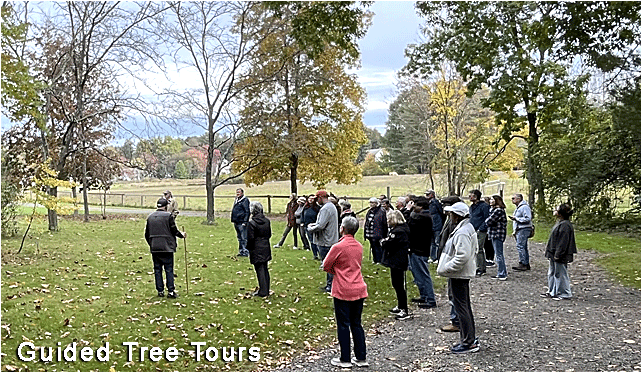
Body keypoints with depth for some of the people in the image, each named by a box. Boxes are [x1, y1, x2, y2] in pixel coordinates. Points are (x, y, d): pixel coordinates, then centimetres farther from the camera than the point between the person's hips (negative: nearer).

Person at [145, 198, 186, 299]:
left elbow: (147, 234, 13)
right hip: (167, 247, -5)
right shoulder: (168, 216, -8)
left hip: (154, 248, 5)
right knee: (169, 269, -1)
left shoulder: (150, 217, 9)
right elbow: (174, 230, -6)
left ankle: (160, 291, 13)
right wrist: (182, 235, 13)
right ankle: (170, 291, -2)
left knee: (157, 270, 10)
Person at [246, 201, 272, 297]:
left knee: (260, 270, -1)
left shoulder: (252, 223, -17)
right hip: (266, 249, 6)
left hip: (256, 250, -6)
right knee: (265, 269, 14)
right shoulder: (267, 221, 3)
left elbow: (250, 239, -15)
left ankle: (263, 292, 3)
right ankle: (266, 290, 22)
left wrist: (248, 248, 0)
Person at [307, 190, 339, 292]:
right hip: (331, 240, 10)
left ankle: (330, 286, 4)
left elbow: (321, 226, -25)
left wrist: (310, 229, -9)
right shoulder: (332, 206, 14)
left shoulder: (325, 209, -20)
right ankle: (329, 284, 24)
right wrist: (314, 224, 11)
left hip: (326, 242, -10)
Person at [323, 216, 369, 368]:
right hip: (359, 290, 6)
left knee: (343, 325, 5)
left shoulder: (338, 247, -16)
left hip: (343, 292, -6)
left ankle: (345, 360, 13)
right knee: (356, 324, 15)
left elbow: (326, 266, -7)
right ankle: (361, 358, 20)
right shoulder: (359, 246, 5)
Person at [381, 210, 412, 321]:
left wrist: (383, 242, -6)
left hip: (398, 262, -11)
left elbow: (388, 243, -25)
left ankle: (405, 311, 3)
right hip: (395, 261, 11)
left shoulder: (399, 231, -22)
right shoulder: (396, 229, 13)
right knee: (396, 284, 20)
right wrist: (385, 242, -6)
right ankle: (400, 307, 33)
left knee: (399, 286, -4)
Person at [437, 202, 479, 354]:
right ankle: (471, 339, 29)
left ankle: (468, 343, 5)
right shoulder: (467, 228, 11)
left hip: (459, 275, -11)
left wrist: (445, 269, -20)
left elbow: (462, 256, -29)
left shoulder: (462, 233, -22)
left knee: (461, 307, -3)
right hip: (463, 274, 11)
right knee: (465, 306, 18)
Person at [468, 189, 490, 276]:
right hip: (472, 231, 8)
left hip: (480, 231, -8)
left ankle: (480, 269, -2)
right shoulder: (471, 207, 16)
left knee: (478, 250, -8)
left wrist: (480, 229, -17)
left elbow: (487, 219, -13)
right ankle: (483, 268, 21)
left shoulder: (484, 206, -10)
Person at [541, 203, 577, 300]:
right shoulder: (560, 223, 11)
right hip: (553, 254, 11)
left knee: (560, 274, 1)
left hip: (560, 256, -11)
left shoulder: (565, 225, -22)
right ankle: (552, 291, 28)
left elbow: (563, 242, -24)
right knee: (552, 273, 17)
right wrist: (551, 253, 19)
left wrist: (557, 255, -22)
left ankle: (565, 293, 12)